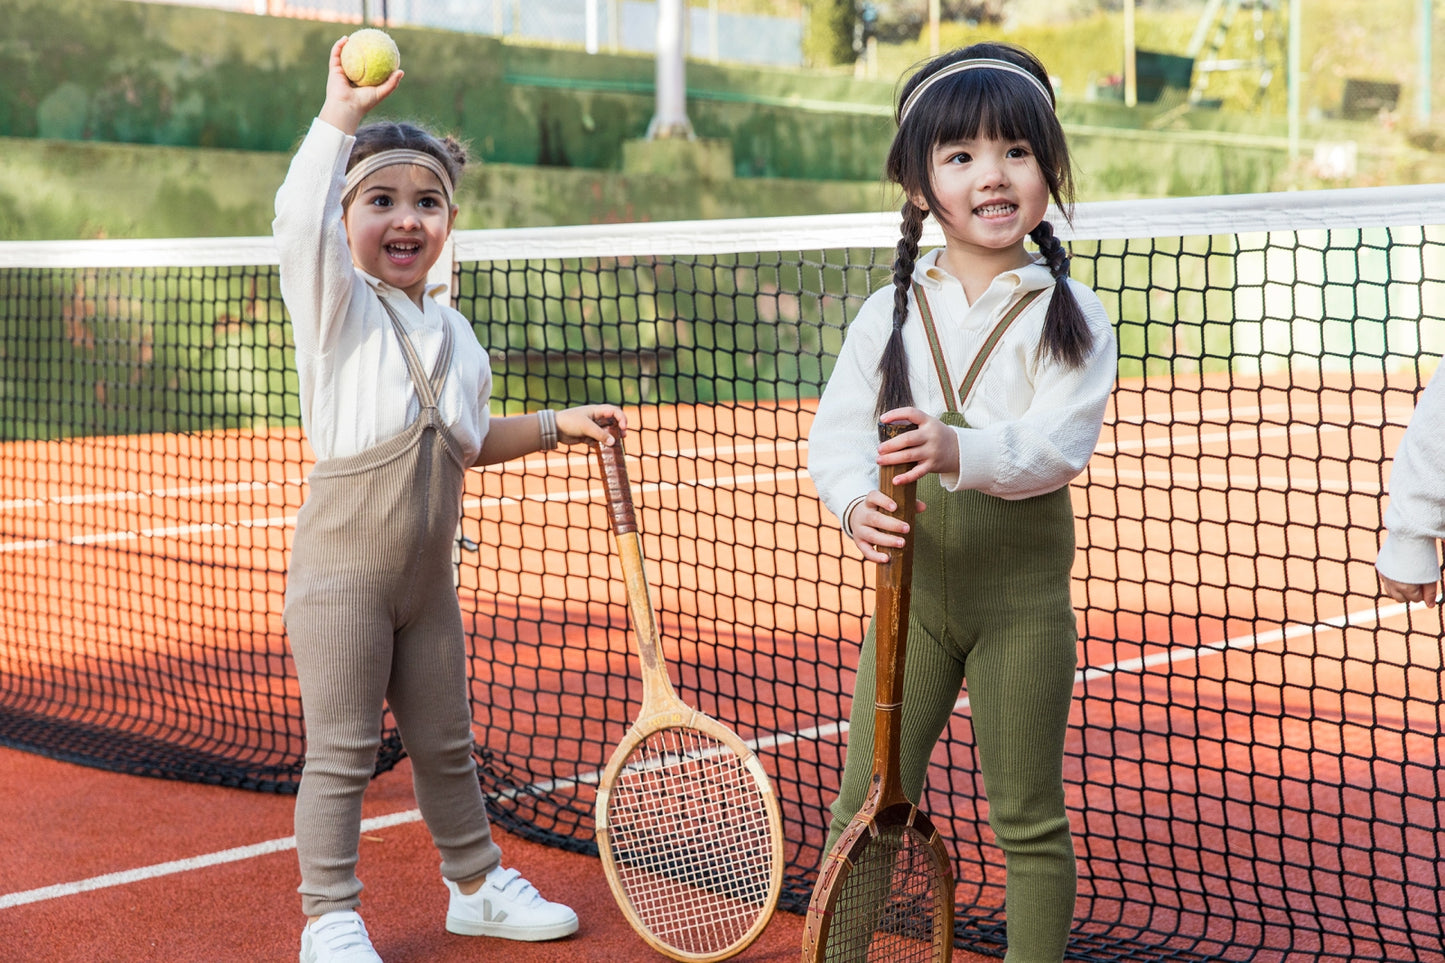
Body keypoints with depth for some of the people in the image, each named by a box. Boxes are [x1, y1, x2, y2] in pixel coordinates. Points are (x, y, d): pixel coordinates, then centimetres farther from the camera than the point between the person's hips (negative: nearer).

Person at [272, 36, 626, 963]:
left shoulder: (454, 332, 13)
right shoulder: (339, 303, -6)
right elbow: (300, 217, -27)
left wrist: (557, 426, 15)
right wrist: (343, 113, -29)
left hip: (428, 578, 6)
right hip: (343, 570, -6)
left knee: (445, 742, 18)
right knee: (342, 751, 0)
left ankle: (478, 885, 32)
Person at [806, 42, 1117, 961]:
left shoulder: (1070, 315, -5)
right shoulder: (889, 314, 3)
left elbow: (1061, 439, -18)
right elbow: (837, 430, -1)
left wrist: (962, 452, -37)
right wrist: (857, 502, -23)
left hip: (1023, 595, -2)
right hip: (914, 581, 3)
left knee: (1029, 818, 8)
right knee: (865, 805, 8)